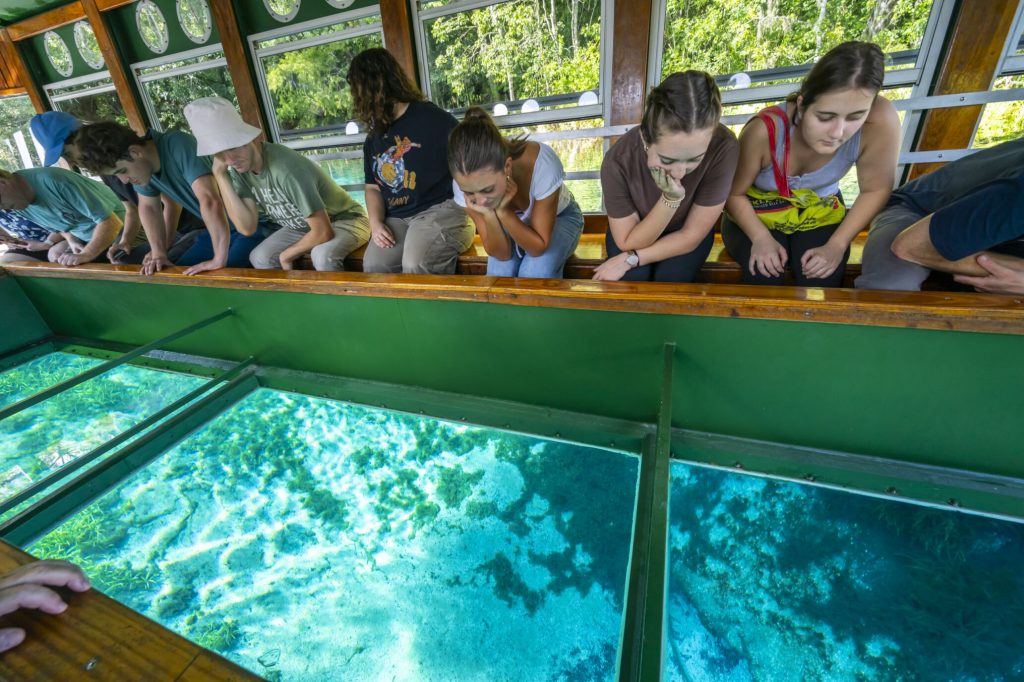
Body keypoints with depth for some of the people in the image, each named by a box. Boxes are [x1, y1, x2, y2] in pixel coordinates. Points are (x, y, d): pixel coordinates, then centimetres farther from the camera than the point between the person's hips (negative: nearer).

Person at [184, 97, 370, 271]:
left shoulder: (286, 169, -31)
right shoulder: (239, 169, -7)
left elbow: (323, 232, -32)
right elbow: (248, 226, -13)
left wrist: (286, 255, -14)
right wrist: (220, 175, -18)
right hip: (304, 225, 8)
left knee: (322, 255, -36)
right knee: (259, 257, -5)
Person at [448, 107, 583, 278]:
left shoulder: (541, 162, -38)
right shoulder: (466, 182, -28)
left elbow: (539, 247, -28)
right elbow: (502, 254, -22)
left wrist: (502, 211, -42)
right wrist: (489, 216, -41)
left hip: (559, 218, -2)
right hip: (506, 224, 2)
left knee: (533, 275, -29)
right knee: (499, 275, -25)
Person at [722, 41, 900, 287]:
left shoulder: (881, 120, -27)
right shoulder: (765, 130, -33)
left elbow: (876, 190, -13)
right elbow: (733, 193, -18)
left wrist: (837, 245, -21)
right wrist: (761, 238, -28)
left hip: (819, 211, 2)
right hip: (757, 213, -2)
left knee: (822, 279, -22)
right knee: (763, 274, -29)